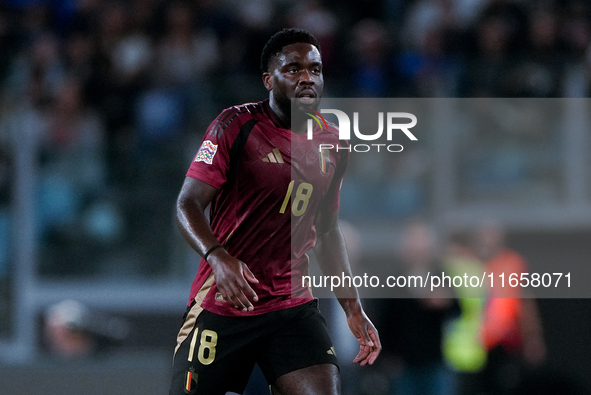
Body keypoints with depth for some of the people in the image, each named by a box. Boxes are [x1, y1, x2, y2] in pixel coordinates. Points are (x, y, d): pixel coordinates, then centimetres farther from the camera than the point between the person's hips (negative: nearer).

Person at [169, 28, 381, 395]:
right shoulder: (236, 125, -6)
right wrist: (218, 257, -29)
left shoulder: (333, 144, 10)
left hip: (294, 304, 4)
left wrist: (353, 307, 15)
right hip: (223, 303, -4)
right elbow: (188, 204, -11)